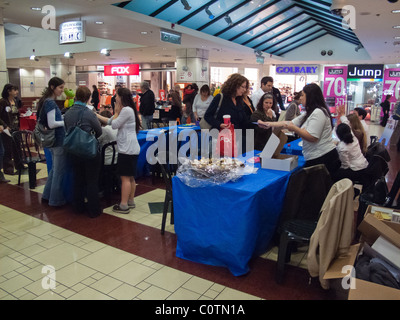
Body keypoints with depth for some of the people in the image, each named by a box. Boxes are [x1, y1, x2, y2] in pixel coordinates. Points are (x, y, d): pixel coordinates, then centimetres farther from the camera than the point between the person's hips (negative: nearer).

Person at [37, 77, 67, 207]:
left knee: (55, 168, 20)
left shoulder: (47, 101, 12)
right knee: (59, 170, 1)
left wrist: (64, 118, 12)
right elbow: (52, 124, -21)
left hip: (53, 140, 10)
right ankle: (56, 200, 11)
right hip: (58, 140, -10)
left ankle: (47, 196, 30)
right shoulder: (50, 102, -17)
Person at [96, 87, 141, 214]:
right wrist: (96, 115, 21)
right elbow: (110, 121, 21)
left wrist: (116, 111, 1)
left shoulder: (126, 110, -14)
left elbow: (114, 125, -11)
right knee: (130, 177, 14)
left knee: (125, 177, -6)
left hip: (127, 149, -10)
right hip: (131, 149, 10)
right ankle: (131, 201, 23)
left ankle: (123, 206, -2)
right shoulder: (126, 109, 18)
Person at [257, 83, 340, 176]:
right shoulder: (309, 113, 19)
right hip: (315, 159, 10)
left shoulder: (318, 113, -14)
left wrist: (293, 128, -15)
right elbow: (290, 123, 18)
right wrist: (268, 124, 12)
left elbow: (312, 137, -21)